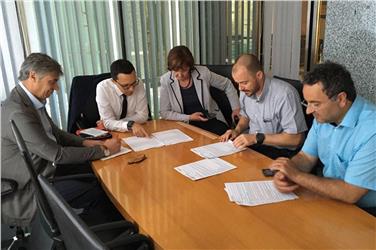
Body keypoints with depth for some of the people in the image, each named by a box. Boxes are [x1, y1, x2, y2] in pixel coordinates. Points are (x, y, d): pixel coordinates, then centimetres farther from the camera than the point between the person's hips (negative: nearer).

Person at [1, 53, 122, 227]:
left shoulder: (33, 101, 1)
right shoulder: (17, 112, -28)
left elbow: (55, 133, 13)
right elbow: (57, 154, -26)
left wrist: (85, 143, -4)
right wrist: (104, 150, -18)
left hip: (46, 166, 9)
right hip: (32, 185, -9)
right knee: (99, 193, -13)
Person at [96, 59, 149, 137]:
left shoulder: (139, 84, -12)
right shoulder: (103, 88, -17)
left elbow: (142, 116, -8)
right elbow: (108, 122, -19)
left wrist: (116, 123, -17)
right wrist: (130, 125, -35)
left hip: (137, 131, 2)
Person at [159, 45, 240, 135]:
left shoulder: (203, 73, -11)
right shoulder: (166, 81, -9)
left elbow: (227, 85, 6)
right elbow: (164, 113, -5)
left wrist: (236, 108, 5)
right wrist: (189, 118, -14)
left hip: (211, 119, 1)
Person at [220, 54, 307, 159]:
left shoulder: (284, 94, -24)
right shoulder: (246, 90, -1)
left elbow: (296, 138, -23)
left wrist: (257, 138, -24)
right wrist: (237, 131, 0)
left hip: (279, 152, -6)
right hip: (252, 145, 7)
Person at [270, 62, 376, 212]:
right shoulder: (323, 116, -2)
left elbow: (350, 194, -27)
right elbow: (306, 156, 5)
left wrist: (297, 175, -21)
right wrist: (285, 174, -16)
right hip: (328, 195, 6)